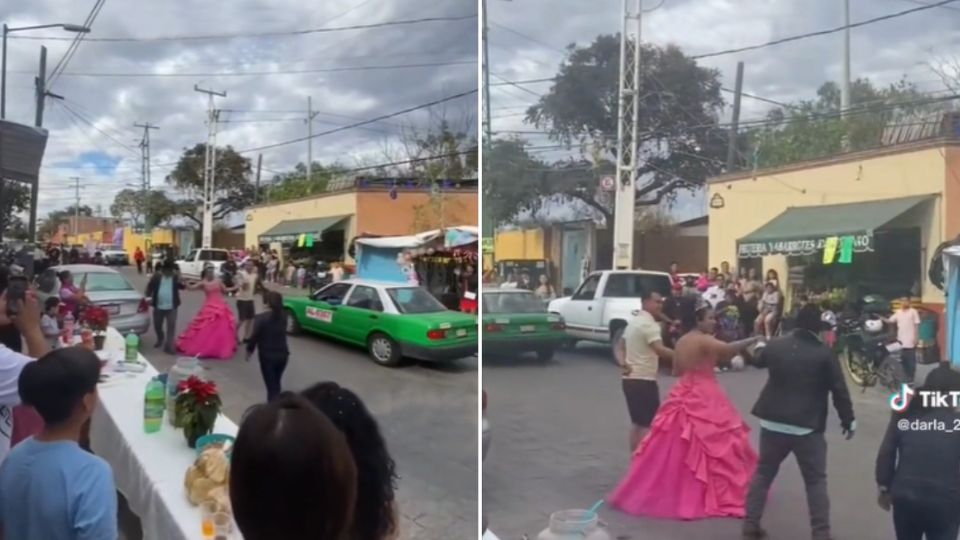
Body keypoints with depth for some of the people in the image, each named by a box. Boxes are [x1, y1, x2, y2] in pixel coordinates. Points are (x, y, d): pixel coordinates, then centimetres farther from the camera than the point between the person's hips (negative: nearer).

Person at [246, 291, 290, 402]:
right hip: (283, 354, 5)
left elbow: (254, 336, -13)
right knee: (276, 384, 23)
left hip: (267, 356, -5)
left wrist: (249, 350, 4)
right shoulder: (283, 316, -2)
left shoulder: (261, 318, -18)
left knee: (271, 386, 1)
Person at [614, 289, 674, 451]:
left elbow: (619, 347, 15)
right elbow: (660, 350, -28)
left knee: (637, 422, 16)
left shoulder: (633, 322, 15)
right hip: (644, 380, -9)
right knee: (649, 424, -5)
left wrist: (623, 363, 0)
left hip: (630, 379, 9)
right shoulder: (649, 324, -15)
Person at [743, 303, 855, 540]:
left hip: (773, 422, 3)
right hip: (807, 427, -3)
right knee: (816, 481, 11)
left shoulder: (776, 345, 1)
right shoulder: (824, 353, -9)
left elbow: (757, 361, 23)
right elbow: (839, 390, -7)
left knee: (763, 473, 16)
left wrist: (757, 348, 47)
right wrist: (848, 419, 6)